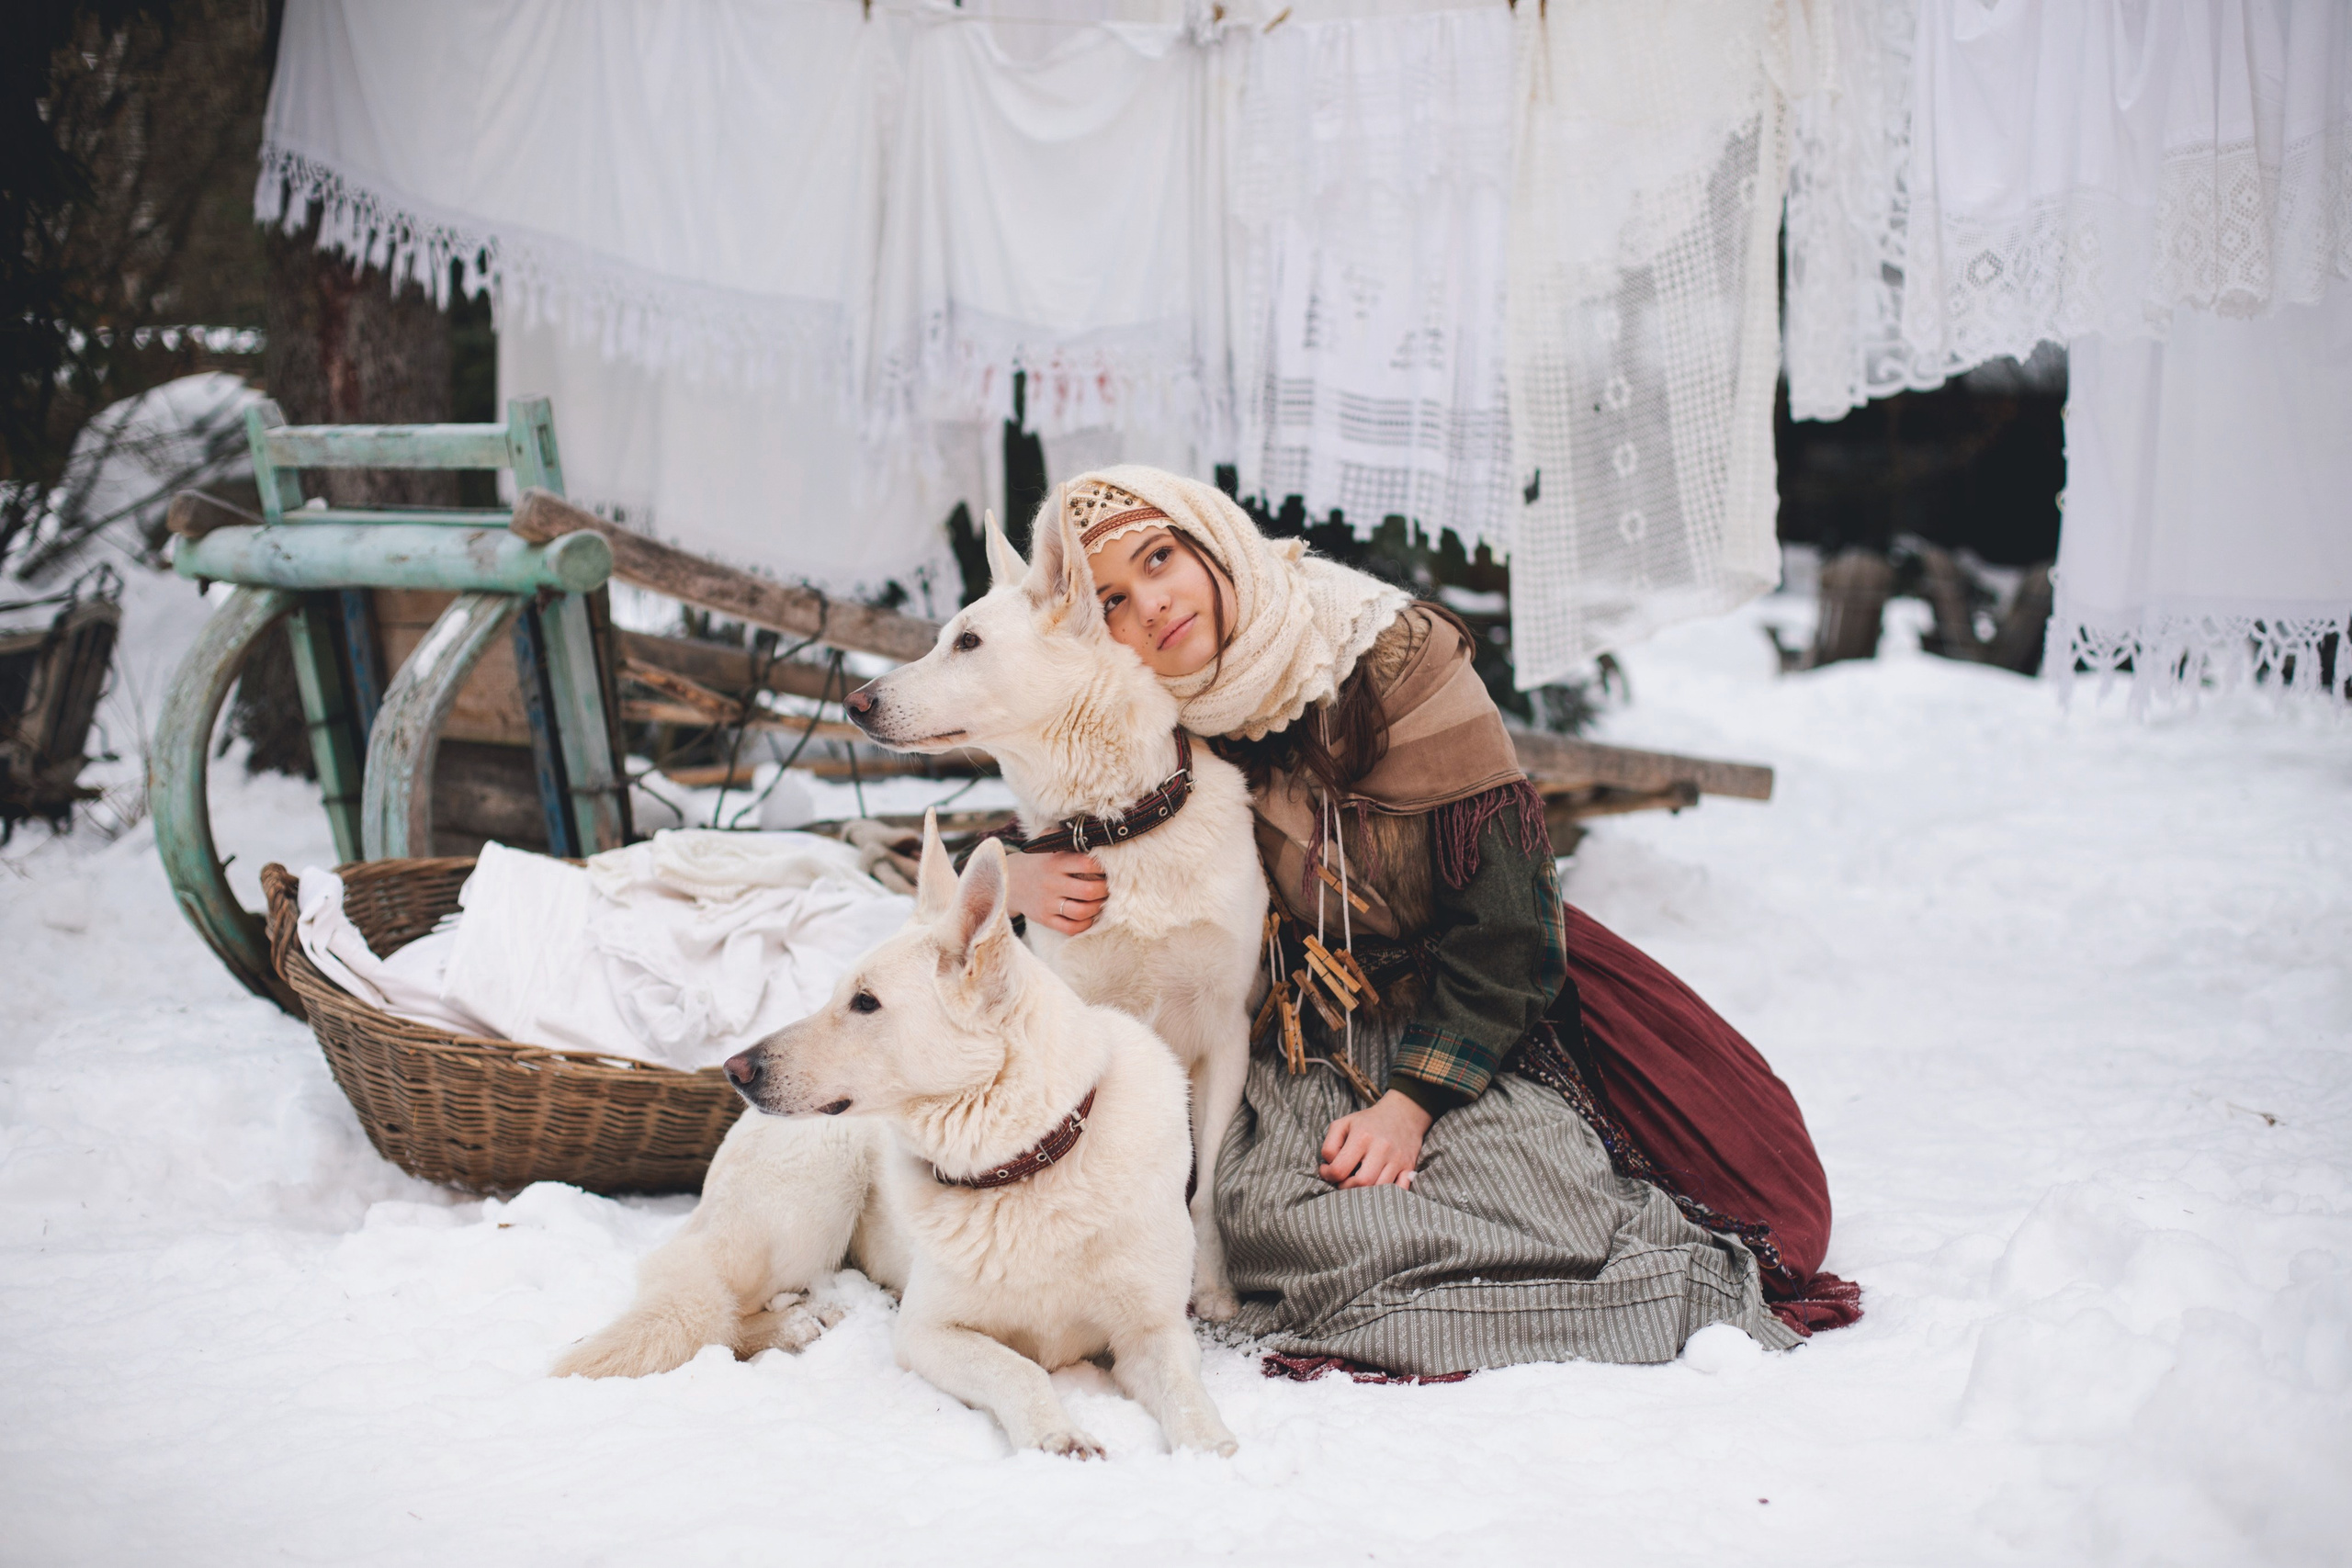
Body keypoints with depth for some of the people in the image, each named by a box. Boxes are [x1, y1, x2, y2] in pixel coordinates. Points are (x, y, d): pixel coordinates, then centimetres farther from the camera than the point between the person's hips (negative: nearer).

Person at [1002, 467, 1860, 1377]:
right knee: (1284, 1224, -26)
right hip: (1296, 1054, 3)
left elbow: (1501, 915, -12)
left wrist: (1409, 1103, -19)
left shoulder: (1392, 657, -12)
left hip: (1458, 1023, -3)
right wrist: (1025, 881, -11)